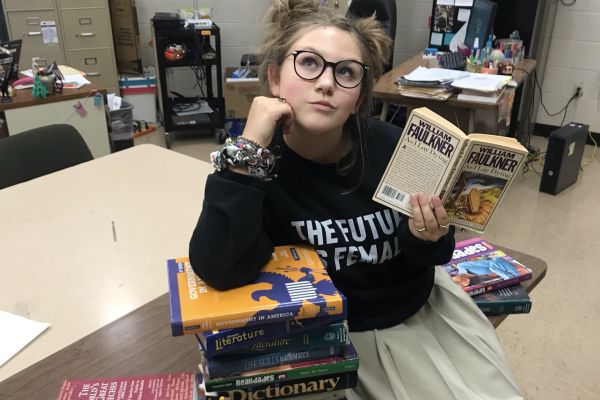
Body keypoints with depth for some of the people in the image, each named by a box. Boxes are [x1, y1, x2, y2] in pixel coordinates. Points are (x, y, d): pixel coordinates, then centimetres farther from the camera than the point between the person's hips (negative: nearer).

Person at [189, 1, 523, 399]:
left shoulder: (390, 146, -15)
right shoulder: (253, 159, -19)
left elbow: (428, 258, 0)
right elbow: (219, 270, -35)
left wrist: (427, 238, -24)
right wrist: (249, 147, -36)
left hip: (425, 304, 3)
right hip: (346, 332, -3)